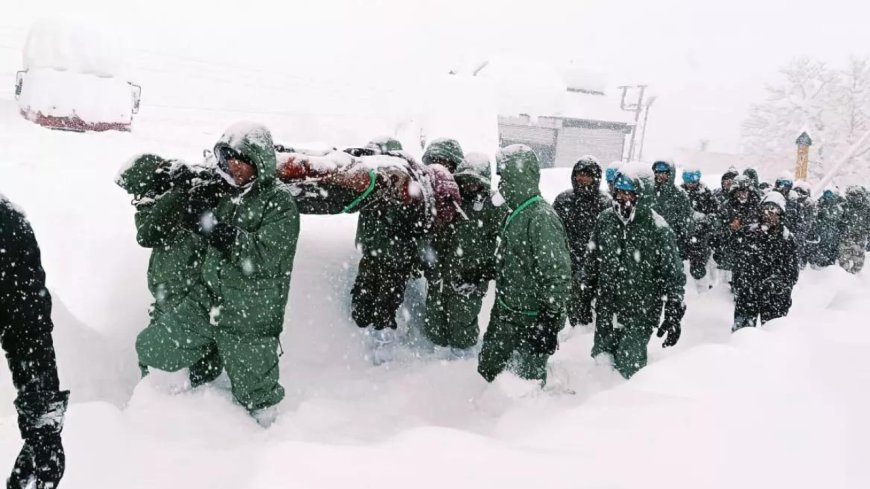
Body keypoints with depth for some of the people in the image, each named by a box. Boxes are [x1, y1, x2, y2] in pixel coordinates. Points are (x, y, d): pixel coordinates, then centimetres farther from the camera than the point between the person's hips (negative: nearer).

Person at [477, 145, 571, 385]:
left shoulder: (541, 218, -23)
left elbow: (558, 275, -24)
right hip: (504, 313, 10)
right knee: (486, 370, 20)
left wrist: (550, 320, -22)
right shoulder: (516, 212, 8)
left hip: (532, 320, -9)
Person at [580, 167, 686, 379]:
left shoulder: (659, 231, -12)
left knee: (628, 368, -2)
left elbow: (673, 276, -7)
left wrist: (674, 316, -8)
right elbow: (592, 261, 11)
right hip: (605, 312, 5)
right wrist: (585, 299, 13)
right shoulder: (606, 219, 1)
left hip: (639, 316, -5)